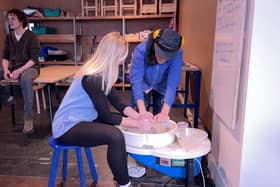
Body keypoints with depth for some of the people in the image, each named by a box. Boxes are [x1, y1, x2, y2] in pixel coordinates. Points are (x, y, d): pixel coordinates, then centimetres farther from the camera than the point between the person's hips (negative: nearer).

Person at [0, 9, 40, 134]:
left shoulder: (31, 36, -7)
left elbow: (34, 59, -13)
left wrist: (19, 71, -23)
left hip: (29, 67, -6)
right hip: (13, 67, 6)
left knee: (25, 79, -40)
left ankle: (28, 119, -36)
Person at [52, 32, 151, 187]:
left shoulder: (103, 74, 3)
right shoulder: (93, 78, -26)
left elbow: (118, 104, 4)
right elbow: (107, 117, -22)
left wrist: (139, 117, -8)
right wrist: (137, 123, -16)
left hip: (82, 120, 10)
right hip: (68, 127, -10)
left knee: (125, 121, 10)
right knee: (115, 136, -29)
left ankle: (122, 169, 23)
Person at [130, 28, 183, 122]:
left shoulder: (177, 54, -31)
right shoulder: (141, 50, -35)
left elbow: (172, 83, -36)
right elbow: (136, 80, -39)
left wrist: (165, 112, -46)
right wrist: (142, 110, -48)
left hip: (162, 87, 1)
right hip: (143, 85, -1)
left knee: (161, 120, 3)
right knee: (142, 118, 3)